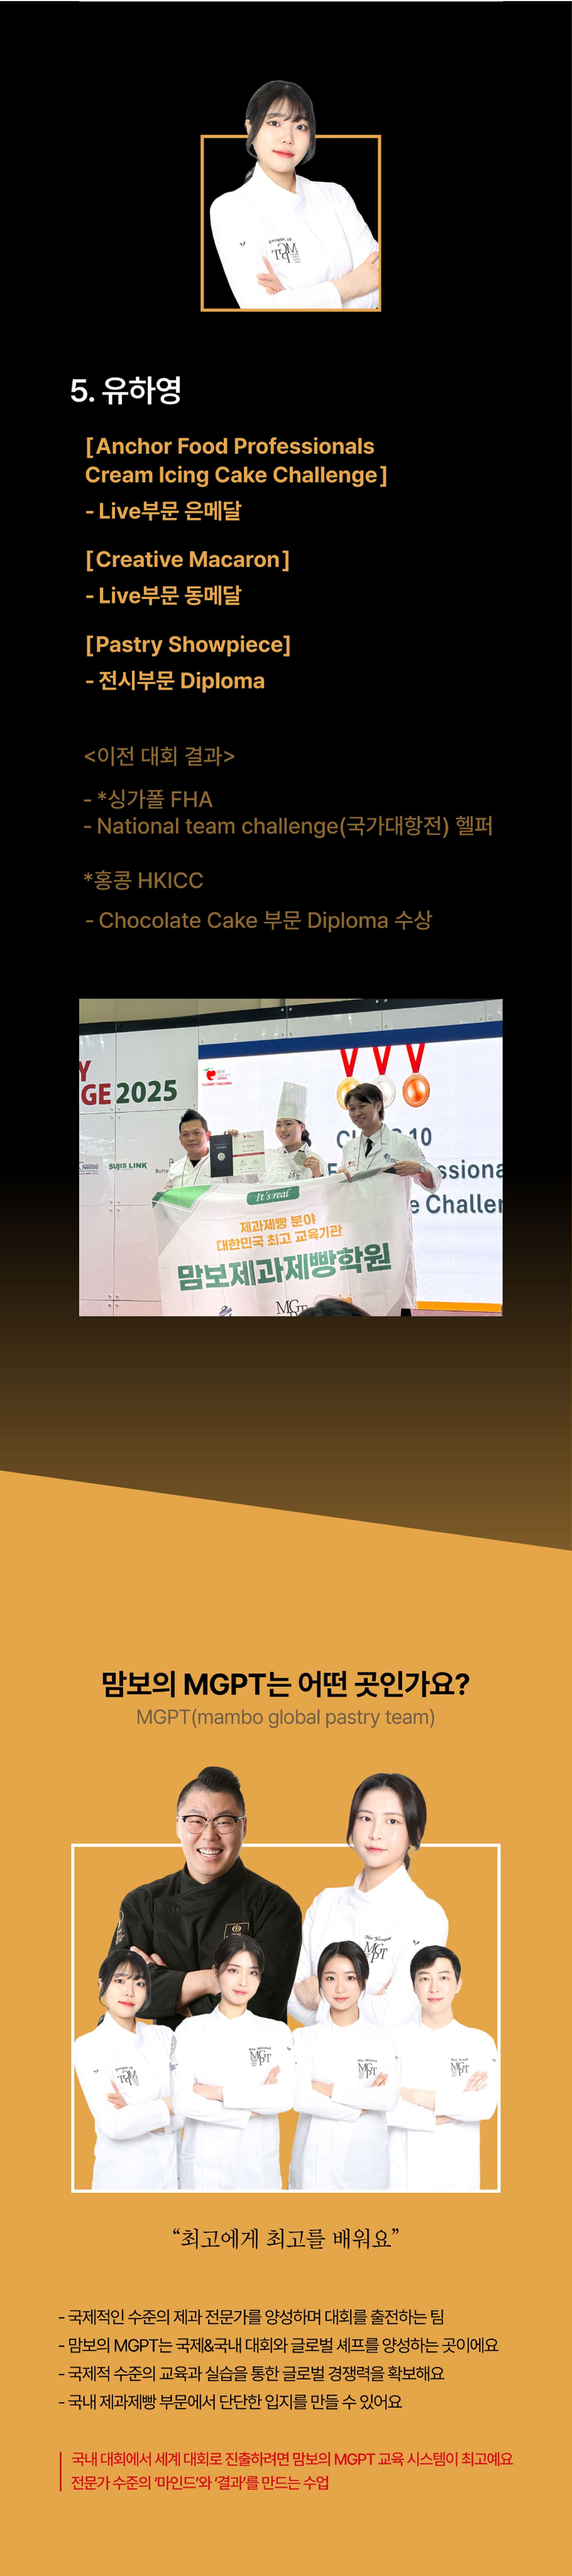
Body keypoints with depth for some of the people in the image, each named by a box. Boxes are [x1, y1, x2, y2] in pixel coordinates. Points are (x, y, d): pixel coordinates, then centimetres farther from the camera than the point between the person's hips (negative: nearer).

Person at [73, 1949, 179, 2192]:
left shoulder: (164, 2036, 4)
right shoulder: (89, 2047, -10)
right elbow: (113, 2125, -19)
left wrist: (137, 2114, -18)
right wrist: (170, 2104, -12)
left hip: (173, 2172, 4)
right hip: (123, 2178, -4)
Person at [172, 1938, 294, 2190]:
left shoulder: (277, 2032, 4)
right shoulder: (191, 2030, 0)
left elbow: (285, 2098, -10)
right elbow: (182, 2102, -11)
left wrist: (218, 2093, -14)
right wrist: (251, 2110, -13)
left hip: (258, 2166, 1)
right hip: (205, 2166, -1)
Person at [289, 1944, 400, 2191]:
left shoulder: (383, 2039, 3)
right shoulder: (304, 2039, 2)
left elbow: (390, 2098, -11)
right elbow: (300, 2099, -11)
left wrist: (329, 2090, -13)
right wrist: (361, 2107, -12)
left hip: (365, 2160, 0)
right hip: (316, 2159, 0)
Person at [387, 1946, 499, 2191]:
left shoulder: (480, 2043, 1)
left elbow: (486, 2105, -13)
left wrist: (417, 2096, -14)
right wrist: (442, 2115, -17)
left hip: (457, 2175, 1)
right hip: (404, 2176, 0)